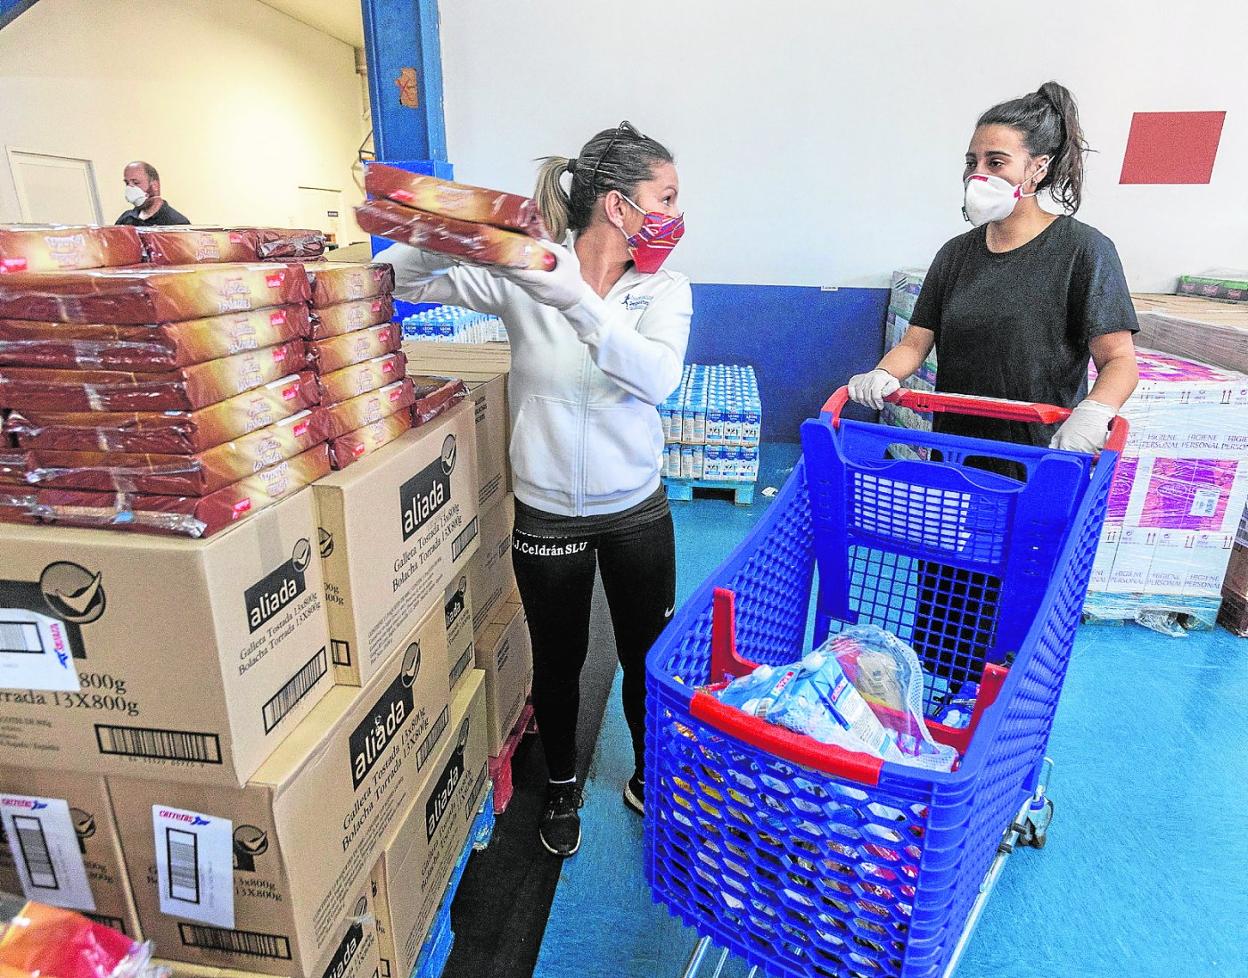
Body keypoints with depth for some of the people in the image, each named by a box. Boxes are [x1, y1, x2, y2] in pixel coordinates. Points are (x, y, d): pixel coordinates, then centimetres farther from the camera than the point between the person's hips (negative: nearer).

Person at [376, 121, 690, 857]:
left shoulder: (665, 288, -5)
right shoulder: (523, 274, -11)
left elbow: (657, 377, -24)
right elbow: (399, 274, -11)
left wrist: (580, 302, -34)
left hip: (638, 511, 2)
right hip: (547, 514, -1)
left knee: (647, 656, 16)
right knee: (559, 660, 16)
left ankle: (648, 778, 46)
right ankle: (562, 787, 46)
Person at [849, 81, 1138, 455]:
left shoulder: (1082, 249, -6)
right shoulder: (955, 254, 8)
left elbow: (1119, 359, -9)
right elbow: (914, 343, 2)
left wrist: (1093, 411, -30)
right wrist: (882, 375, -19)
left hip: (1044, 454, -3)